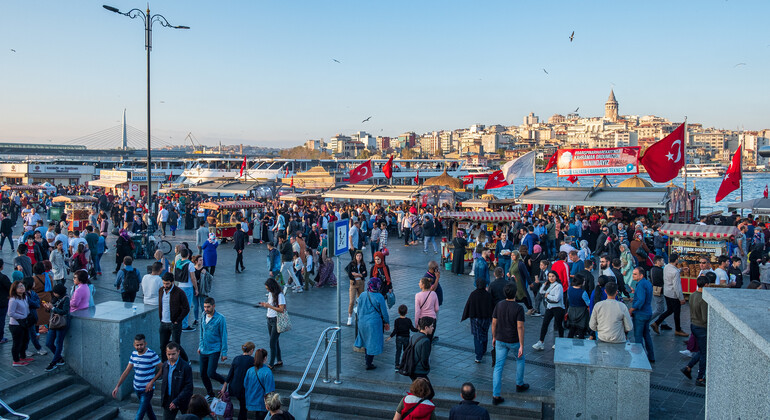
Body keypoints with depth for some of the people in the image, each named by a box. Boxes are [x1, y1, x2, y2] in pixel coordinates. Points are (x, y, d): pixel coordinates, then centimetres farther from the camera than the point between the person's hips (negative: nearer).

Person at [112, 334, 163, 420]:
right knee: (148, 410, 22)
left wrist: (152, 381, -20)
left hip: (147, 390, -6)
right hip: (136, 389, 6)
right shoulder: (134, 354, 1)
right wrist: (117, 386, 2)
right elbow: (126, 371, 7)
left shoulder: (152, 355, -19)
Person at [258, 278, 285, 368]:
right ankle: (279, 361, 26)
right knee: (275, 341, 15)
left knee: (272, 342, -6)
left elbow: (281, 309, -21)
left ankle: (271, 364, 2)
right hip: (269, 320, 8)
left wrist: (269, 306, -24)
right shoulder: (270, 293, 8)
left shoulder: (280, 295, -18)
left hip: (276, 320, -8)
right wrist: (265, 304, -1)